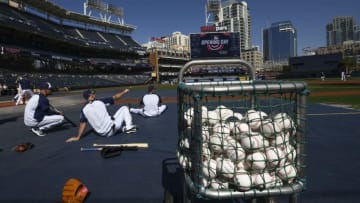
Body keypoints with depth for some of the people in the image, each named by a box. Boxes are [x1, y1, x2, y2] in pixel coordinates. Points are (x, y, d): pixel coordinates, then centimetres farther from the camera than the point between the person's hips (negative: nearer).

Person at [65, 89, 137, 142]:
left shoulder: (84, 109, -1)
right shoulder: (100, 101, -7)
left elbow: (82, 123, -3)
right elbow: (115, 97, 1)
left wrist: (77, 137, 3)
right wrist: (124, 92, 16)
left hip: (102, 134, 4)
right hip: (112, 128, -4)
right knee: (124, 108, 12)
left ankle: (123, 128, 13)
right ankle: (129, 127, 0)